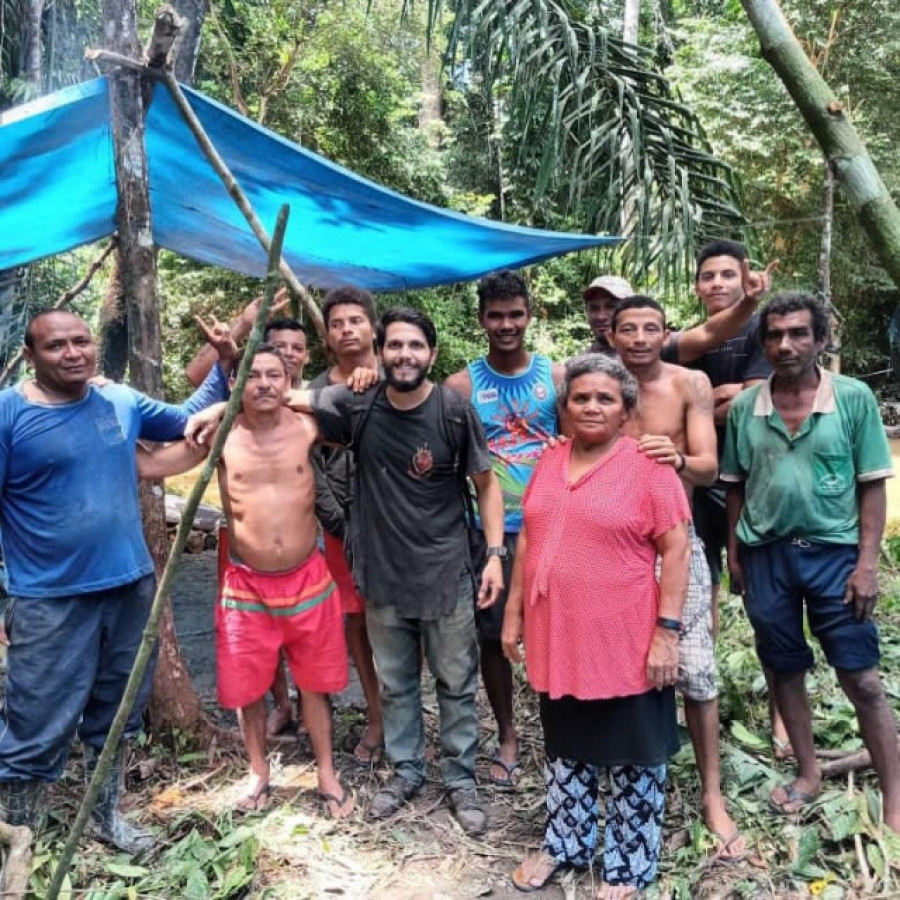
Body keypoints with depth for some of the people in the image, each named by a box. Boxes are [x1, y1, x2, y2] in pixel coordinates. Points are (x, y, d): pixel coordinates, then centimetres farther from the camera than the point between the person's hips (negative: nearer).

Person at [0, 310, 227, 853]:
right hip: (50, 601, -5)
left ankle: (107, 816, 40)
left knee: (116, 717, 19)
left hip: (131, 587, 5)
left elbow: (186, 421, 19)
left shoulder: (122, 401, 4)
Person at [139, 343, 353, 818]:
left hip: (308, 580, 0)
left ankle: (327, 773, 34)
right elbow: (147, 466, -4)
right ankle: (259, 773, 37)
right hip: (246, 585, 0)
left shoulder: (307, 427, -6)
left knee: (314, 683, 14)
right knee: (247, 687, 13)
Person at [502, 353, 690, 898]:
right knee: (566, 751, 20)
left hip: (625, 644, -5)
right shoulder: (550, 462, 6)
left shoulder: (648, 465, -10)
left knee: (633, 761, 11)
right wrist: (515, 612, 11)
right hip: (557, 639, 5)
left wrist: (667, 631, -16)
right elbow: (528, 540, 12)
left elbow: (676, 550, -12)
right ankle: (565, 845, 40)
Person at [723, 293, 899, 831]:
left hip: (835, 553, -2)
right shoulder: (744, 407, 1)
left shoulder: (854, 398, -5)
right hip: (765, 555, 3)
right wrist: (734, 553, 7)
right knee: (786, 671, 14)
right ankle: (808, 774, 32)